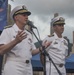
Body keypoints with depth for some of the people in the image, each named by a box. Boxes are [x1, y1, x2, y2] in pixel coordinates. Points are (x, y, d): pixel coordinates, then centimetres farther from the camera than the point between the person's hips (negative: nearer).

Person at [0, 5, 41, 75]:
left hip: (28, 69, 7)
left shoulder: (28, 34, 17)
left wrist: (41, 48, 2)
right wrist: (16, 41, -26)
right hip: (13, 68, -6)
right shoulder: (8, 30, -4)